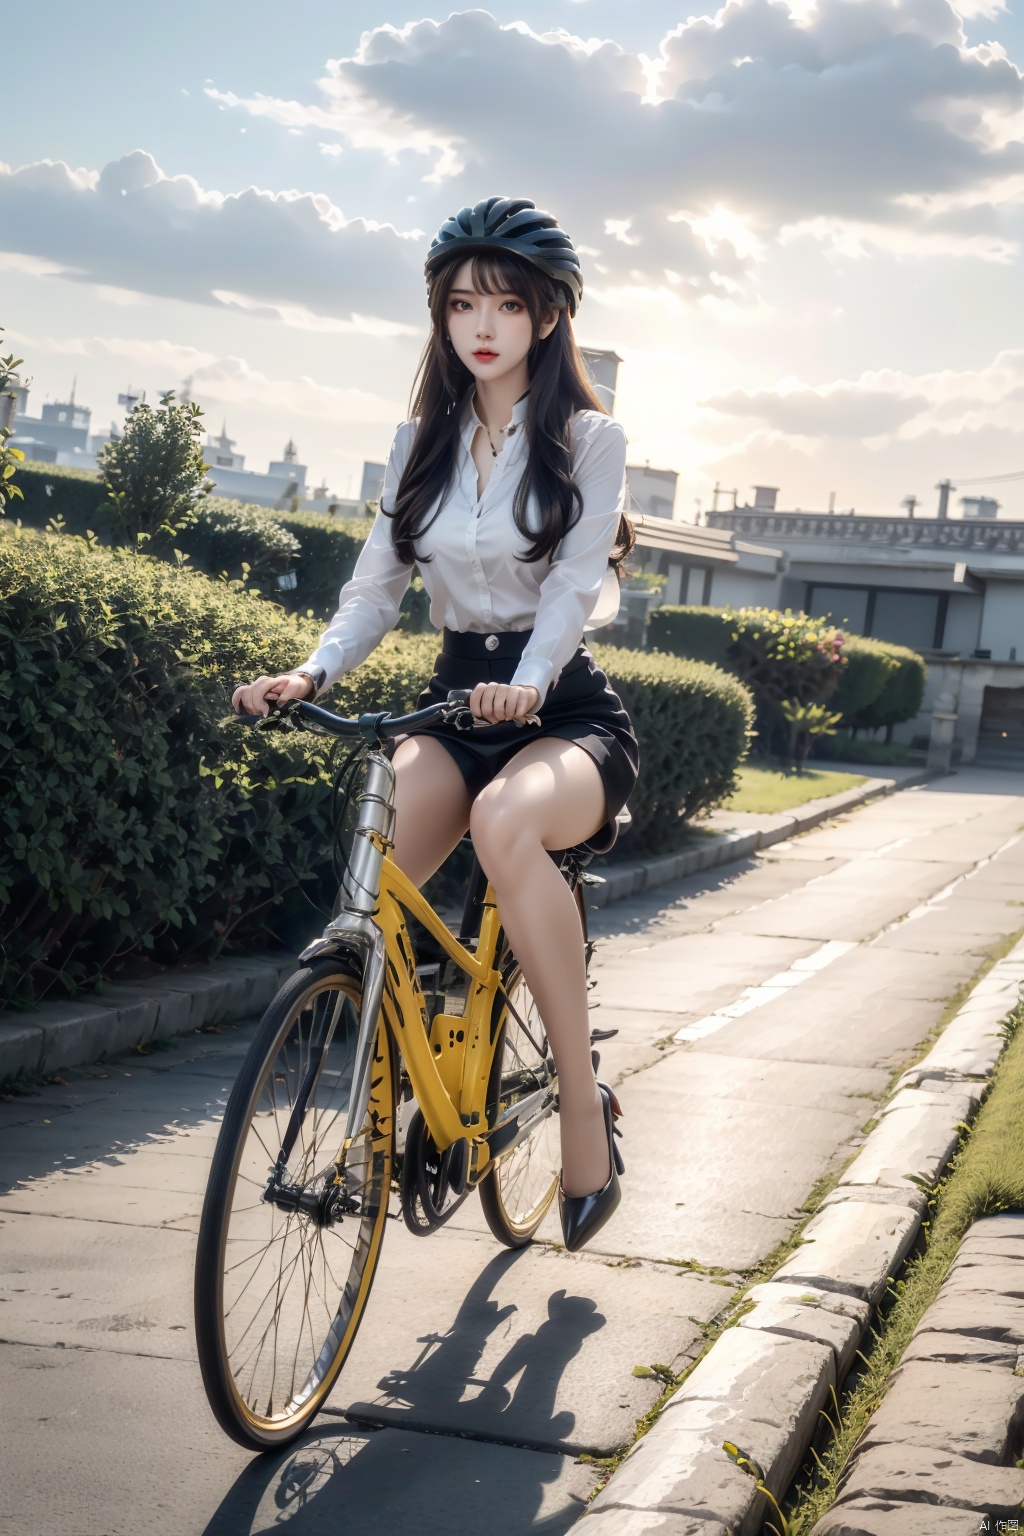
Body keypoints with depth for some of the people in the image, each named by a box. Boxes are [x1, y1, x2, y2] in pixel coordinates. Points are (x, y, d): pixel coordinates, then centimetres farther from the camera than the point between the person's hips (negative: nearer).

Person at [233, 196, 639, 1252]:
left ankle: (583, 1103, -27)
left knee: (505, 821, -40)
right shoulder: (421, 444, 11)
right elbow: (377, 586, 5)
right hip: (454, 703, 4)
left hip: (566, 709, -4)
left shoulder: (589, 439, -1)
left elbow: (574, 582, -15)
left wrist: (526, 682, -35)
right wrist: (311, 672, -15)